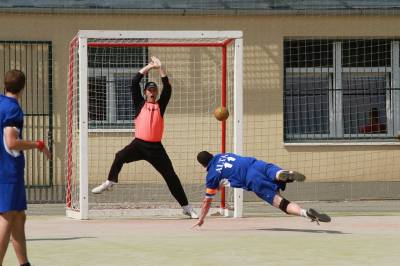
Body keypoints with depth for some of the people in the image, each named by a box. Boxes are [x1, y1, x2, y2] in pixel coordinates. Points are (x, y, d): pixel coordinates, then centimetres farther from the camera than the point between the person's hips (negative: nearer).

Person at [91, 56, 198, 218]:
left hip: (156, 147, 1)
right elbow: (134, 84, 1)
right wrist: (149, 67, 3)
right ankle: (110, 182, -8)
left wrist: (160, 68, -1)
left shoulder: (160, 105, 12)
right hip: (139, 144, 0)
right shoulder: (140, 104, 10)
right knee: (120, 156, -27)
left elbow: (167, 89, 1)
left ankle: (186, 207, 4)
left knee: (171, 176, -1)